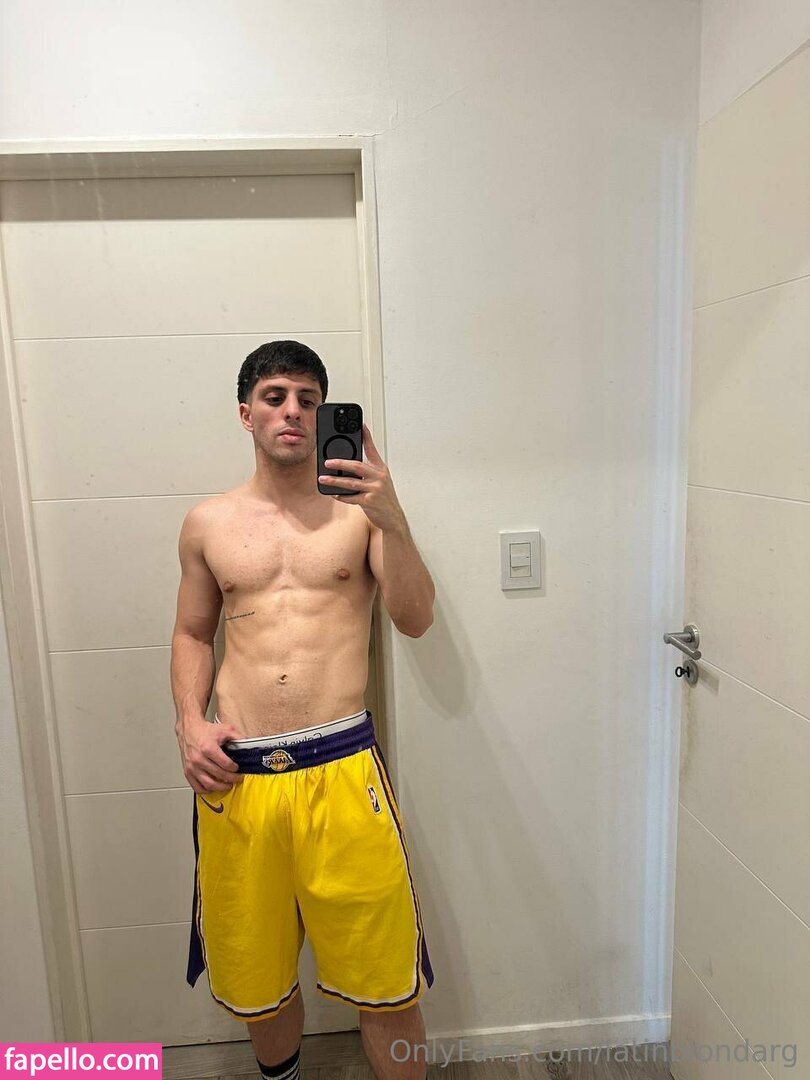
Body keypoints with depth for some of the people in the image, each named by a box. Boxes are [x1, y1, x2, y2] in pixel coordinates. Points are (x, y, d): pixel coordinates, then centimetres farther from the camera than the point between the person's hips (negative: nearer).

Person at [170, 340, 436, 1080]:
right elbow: (193, 634, 15)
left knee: (385, 982, 7)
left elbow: (416, 620, -7)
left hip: (341, 767, -2)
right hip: (235, 773, 3)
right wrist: (190, 722, -1)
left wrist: (392, 521, -22)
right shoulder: (209, 523, 8)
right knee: (255, 977, 22)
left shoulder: (359, 507, 1)